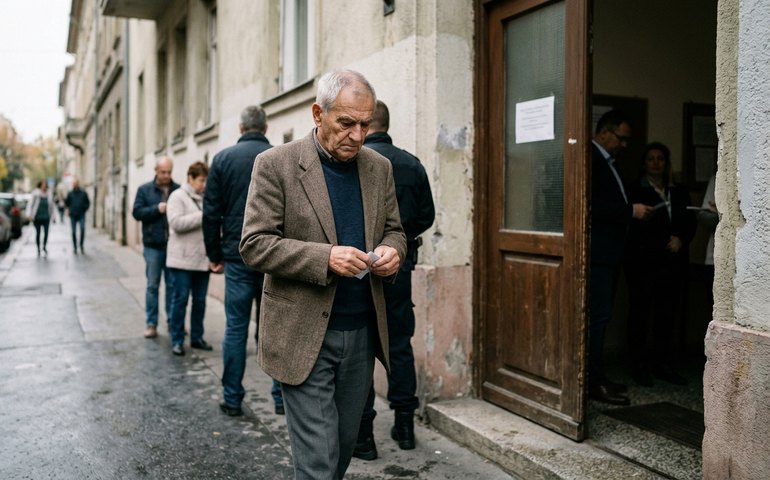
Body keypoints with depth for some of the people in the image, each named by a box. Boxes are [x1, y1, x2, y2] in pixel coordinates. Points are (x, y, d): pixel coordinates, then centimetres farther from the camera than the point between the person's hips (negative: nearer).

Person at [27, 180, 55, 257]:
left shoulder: (49, 195, 2)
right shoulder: (35, 194, -6)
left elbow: (52, 206, 12)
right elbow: (30, 204, -3)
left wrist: (53, 215, 13)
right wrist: (29, 214, -11)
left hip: (46, 218, 2)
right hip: (37, 218, -2)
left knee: (46, 232, -8)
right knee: (38, 233, 4)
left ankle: (44, 246, 15)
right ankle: (38, 249, 18)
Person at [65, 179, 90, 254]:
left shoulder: (83, 193, 6)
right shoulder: (70, 194, 7)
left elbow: (88, 202, 13)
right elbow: (66, 203, 12)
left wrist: (84, 209, 2)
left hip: (81, 215, -1)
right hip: (73, 215, 1)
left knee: (82, 229, -20)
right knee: (74, 232, 1)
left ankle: (81, 245, -7)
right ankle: (75, 247, 11)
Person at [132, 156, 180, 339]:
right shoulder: (145, 190, 5)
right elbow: (137, 212, -2)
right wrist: (157, 209, -15)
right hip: (153, 245, 0)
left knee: (173, 285, 8)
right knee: (152, 285, 6)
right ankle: (151, 324, 13)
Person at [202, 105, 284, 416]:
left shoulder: (223, 159, 1)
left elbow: (211, 212, 0)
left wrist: (214, 255, 8)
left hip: (238, 256, -1)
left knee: (236, 328, 6)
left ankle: (232, 399, 12)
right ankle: (282, 397, 12)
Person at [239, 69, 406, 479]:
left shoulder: (379, 168, 7)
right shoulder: (276, 165, -7)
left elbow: (393, 229, 16)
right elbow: (254, 244, -10)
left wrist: (391, 251, -8)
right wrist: (324, 257, -24)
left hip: (362, 333, 5)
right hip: (304, 336, -5)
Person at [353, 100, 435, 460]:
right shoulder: (412, 164, 2)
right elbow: (426, 215, 5)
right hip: (399, 264, 4)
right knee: (399, 343, 15)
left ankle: (363, 433, 12)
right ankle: (404, 423, 25)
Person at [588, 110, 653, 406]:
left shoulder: (606, 161, 20)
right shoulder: (590, 158, -12)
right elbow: (592, 204, -21)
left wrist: (632, 211, 9)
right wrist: (630, 211, -17)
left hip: (608, 252, 10)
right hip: (597, 252, -10)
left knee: (600, 315, 12)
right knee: (598, 316, -8)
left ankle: (596, 377, 19)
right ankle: (594, 383, -3)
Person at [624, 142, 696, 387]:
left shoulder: (679, 192, 18)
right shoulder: (635, 192, 2)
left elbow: (690, 223, 13)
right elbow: (633, 228, -4)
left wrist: (681, 240, -6)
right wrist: (665, 241, -10)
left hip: (674, 263, 4)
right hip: (644, 261, -4)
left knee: (667, 314, 4)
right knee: (640, 314, -3)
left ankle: (664, 364, 12)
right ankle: (640, 366, 3)